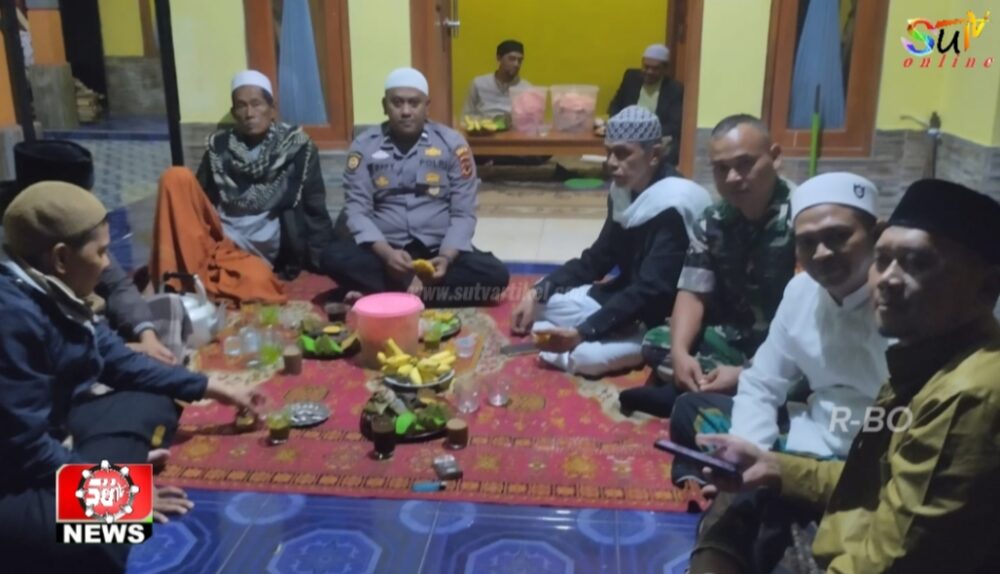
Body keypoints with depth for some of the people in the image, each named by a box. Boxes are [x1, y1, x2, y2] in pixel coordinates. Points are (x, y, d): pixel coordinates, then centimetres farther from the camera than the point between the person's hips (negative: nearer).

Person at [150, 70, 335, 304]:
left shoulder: (297, 146, 3)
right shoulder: (219, 146, 9)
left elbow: (315, 210, 3)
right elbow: (200, 201, 14)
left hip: (258, 253, -3)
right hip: (215, 239, 3)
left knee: (257, 284, -39)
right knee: (177, 177, -19)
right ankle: (177, 282, -22)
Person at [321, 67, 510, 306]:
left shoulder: (452, 143, 0)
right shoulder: (364, 145, 1)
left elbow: (463, 213, -2)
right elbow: (357, 210, -5)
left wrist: (446, 257, -21)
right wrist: (386, 253, -23)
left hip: (439, 249, 1)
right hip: (384, 249, 0)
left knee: (495, 275, -27)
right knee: (334, 257, -28)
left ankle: (381, 294, -25)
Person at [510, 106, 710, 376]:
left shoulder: (674, 208, -24)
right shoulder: (624, 192, 2)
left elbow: (650, 292, -30)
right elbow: (597, 258, 8)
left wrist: (582, 333, -35)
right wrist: (537, 293, -4)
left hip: (663, 320, -8)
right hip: (625, 299, 9)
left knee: (586, 354, -32)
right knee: (541, 302, 0)